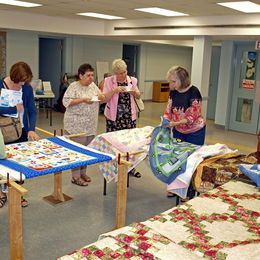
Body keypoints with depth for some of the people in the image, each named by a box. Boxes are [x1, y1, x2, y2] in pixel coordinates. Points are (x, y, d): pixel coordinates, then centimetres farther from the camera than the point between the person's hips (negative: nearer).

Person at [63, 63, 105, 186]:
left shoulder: (93, 85, 11)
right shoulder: (73, 86, -9)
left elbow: (103, 98, 18)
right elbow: (66, 101, -17)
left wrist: (101, 96, -5)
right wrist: (82, 100, -23)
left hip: (90, 125, 7)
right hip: (76, 125, -7)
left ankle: (83, 172, 25)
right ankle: (75, 176, 6)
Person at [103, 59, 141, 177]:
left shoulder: (132, 80, 5)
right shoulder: (108, 81, -4)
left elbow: (138, 96, 14)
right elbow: (104, 98, -8)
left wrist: (133, 92, -8)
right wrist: (114, 90, -21)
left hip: (129, 116, 3)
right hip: (114, 116, -2)